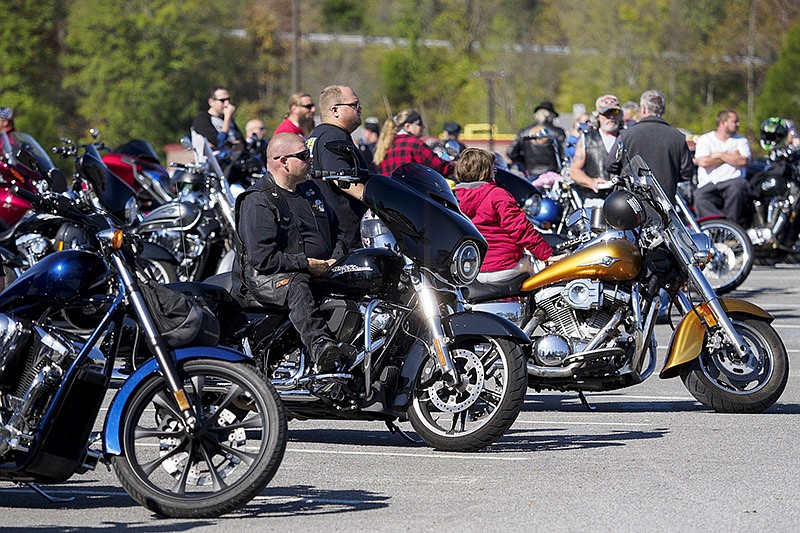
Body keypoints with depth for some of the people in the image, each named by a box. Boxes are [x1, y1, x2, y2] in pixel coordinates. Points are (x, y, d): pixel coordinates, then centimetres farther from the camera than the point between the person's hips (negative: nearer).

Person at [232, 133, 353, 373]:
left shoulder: (310, 189, 18)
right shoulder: (257, 202, -9)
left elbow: (334, 230, 28)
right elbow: (262, 258, -17)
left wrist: (336, 260, 6)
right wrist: (308, 265, -17)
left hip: (320, 271, 8)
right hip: (266, 278, -8)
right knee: (295, 286, -40)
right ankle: (321, 348, -60)